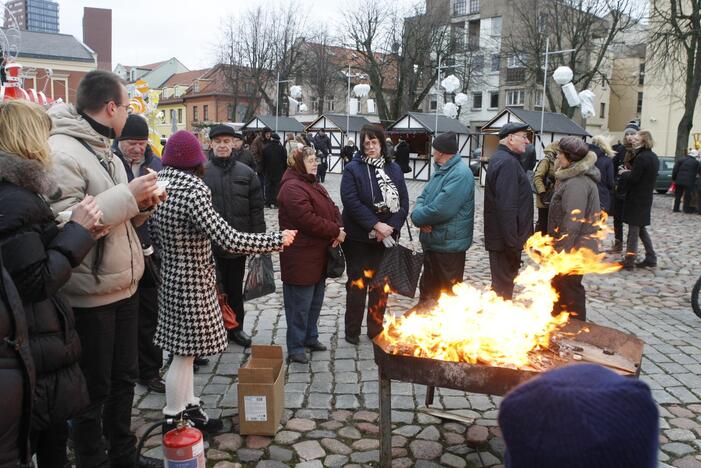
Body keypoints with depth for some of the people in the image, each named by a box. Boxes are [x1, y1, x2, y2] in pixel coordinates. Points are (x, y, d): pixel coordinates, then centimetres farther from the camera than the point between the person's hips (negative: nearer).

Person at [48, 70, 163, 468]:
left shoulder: (104, 152, 13)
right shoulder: (61, 152, -18)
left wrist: (143, 203, -2)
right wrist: (127, 195, -25)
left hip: (124, 287, 9)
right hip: (89, 296, -9)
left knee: (124, 378, 21)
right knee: (94, 390, 8)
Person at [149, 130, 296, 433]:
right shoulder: (191, 192, -23)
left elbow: (155, 236, 11)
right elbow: (229, 241, -27)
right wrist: (278, 239, -18)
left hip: (172, 276, 9)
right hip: (193, 282, -9)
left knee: (184, 350, 19)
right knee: (184, 352, 5)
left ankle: (189, 408, 34)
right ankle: (173, 421, 19)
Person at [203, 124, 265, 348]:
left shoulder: (246, 172, 3)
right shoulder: (201, 172, -3)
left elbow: (256, 209, 4)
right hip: (209, 243, -2)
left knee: (236, 287, 16)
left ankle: (236, 327, 31)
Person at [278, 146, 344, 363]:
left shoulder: (315, 186, 16)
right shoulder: (292, 188, -18)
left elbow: (332, 209, 13)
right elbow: (307, 220, -26)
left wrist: (338, 229, -7)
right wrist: (335, 232, -17)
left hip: (318, 257, 10)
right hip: (301, 258, -10)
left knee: (316, 300, 20)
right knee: (300, 304, 0)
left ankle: (310, 337, 35)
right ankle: (295, 347, 12)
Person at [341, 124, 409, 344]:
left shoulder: (394, 169, 5)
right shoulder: (353, 169, -7)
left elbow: (403, 202, 1)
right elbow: (351, 202, -17)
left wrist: (390, 227, -13)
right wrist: (376, 225, -21)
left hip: (386, 238, 4)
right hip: (359, 237, -4)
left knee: (381, 285, 12)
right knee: (357, 284, 6)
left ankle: (376, 329, 27)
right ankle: (352, 330, 20)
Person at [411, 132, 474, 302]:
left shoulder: (460, 174, -22)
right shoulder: (441, 171, 13)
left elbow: (440, 210, -29)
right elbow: (423, 197, 11)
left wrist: (418, 217, -13)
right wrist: (420, 213, -11)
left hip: (448, 245, -10)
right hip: (432, 242, 10)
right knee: (427, 289, 24)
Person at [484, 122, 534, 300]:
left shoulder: (500, 158, 16)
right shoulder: (508, 162, -18)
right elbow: (507, 207, -25)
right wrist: (513, 244, -24)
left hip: (499, 237, 11)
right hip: (505, 239, -11)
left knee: (501, 284, 20)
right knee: (504, 286, -2)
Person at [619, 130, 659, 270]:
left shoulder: (641, 157, -18)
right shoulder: (654, 157, 11)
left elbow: (633, 179, -20)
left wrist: (624, 173, -1)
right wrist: (631, 170, 8)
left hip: (636, 198, -9)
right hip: (646, 197, 9)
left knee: (633, 229, -3)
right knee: (641, 228, 18)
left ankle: (629, 260, 3)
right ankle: (651, 257, 19)